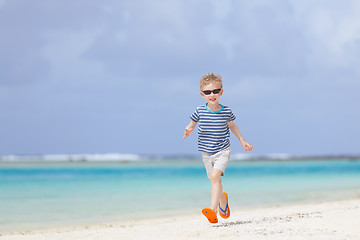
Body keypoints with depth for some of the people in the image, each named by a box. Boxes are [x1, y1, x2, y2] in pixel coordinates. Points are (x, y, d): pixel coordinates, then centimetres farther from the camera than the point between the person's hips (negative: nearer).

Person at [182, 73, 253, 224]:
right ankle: (223, 201, 44)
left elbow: (232, 125, 15)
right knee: (215, 181, 12)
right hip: (207, 153, 3)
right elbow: (192, 124, 8)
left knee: (215, 176, -24)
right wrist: (188, 130, -16)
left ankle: (213, 210, -30)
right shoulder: (200, 111, -6)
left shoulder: (226, 111, -5)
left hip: (222, 151, -2)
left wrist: (242, 141, 18)